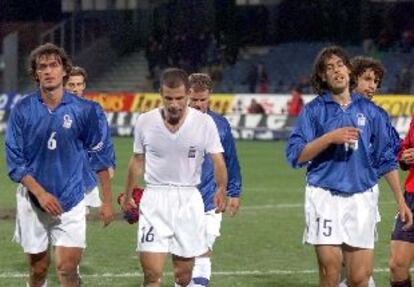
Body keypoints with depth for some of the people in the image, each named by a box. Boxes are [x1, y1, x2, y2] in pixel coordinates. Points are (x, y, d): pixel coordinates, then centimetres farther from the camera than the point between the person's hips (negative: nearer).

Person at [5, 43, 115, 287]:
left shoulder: (84, 110, -4)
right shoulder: (23, 111, -4)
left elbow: (100, 157, 3)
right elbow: (15, 162, -3)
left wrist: (108, 201, 1)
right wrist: (40, 193, -15)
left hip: (70, 202, -1)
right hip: (32, 202, 1)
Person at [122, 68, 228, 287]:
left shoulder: (204, 123, -5)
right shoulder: (145, 122, 0)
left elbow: (218, 160, -12)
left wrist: (221, 190, -28)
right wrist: (127, 196, 20)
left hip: (188, 201, 0)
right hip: (154, 198, 0)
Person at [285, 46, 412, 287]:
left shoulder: (369, 111, 10)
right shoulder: (314, 111, 3)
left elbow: (387, 160, 13)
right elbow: (296, 155, -4)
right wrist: (330, 138, -16)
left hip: (362, 197, 2)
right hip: (325, 197, -2)